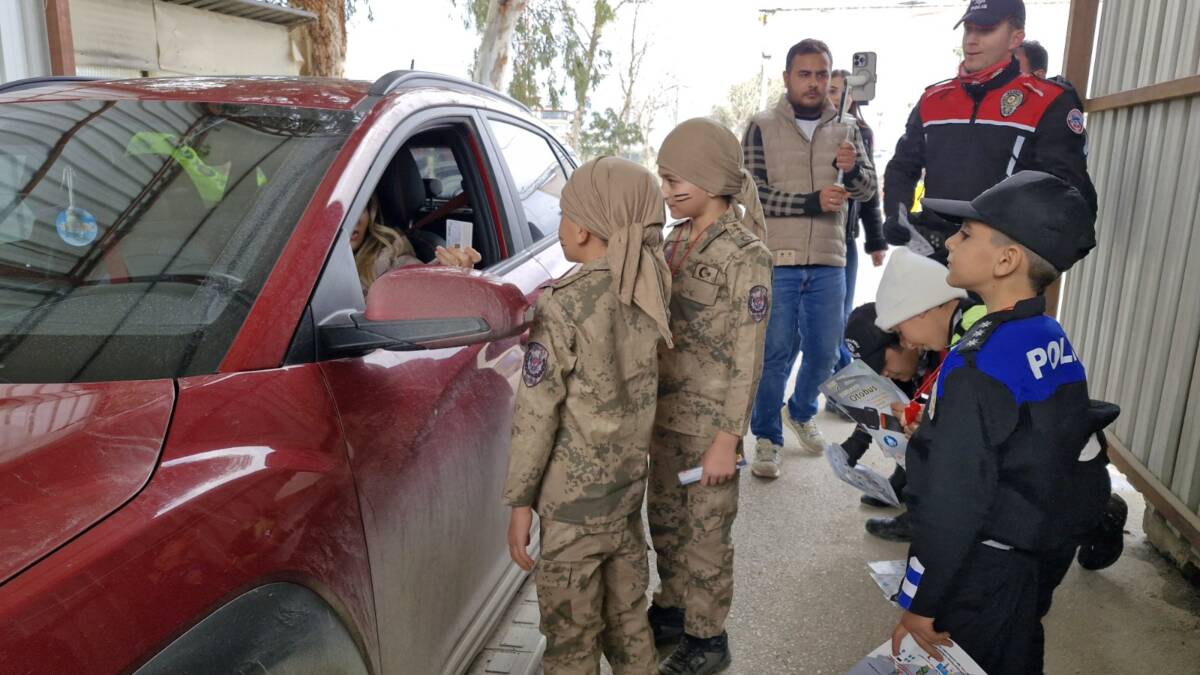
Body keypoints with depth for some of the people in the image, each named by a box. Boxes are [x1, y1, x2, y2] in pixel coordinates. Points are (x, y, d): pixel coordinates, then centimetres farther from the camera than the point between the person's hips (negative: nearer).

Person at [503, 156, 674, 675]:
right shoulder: (651, 288, -2)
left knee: (571, 630, 9)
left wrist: (519, 502, -7)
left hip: (575, 493, -6)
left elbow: (536, 415, -15)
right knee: (627, 614, 22)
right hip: (630, 478, 6)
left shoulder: (563, 307, -18)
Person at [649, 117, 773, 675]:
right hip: (665, 413, 7)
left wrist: (727, 440, -16)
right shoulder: (677, 241, 5)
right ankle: (671, 610, 42)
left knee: (705, 534, 9)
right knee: (664, 520, 20)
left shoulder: (745, 256, -16)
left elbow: (747, 360, -15)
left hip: (709, 422, -7)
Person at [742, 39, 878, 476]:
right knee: (774, 353, 3)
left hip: (828, 263, 4)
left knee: (824, 352, 13)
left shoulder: (846, 130, 8)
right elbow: (754, 195, -9)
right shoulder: (762, 128, -2)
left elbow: (868, 190, 3)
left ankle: (801, 411, 39)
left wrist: (853, 170, -20)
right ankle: (767, 436, 19)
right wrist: (812, 201, -17)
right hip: (775, 262, -3)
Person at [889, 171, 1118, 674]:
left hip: (983, 574, -8)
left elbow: (953, 501, -25)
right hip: (1044, 556, 8)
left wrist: (919, 604, -15)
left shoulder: (978, 364, -27)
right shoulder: (1055, 340, 0)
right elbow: (1080, 455, 9)